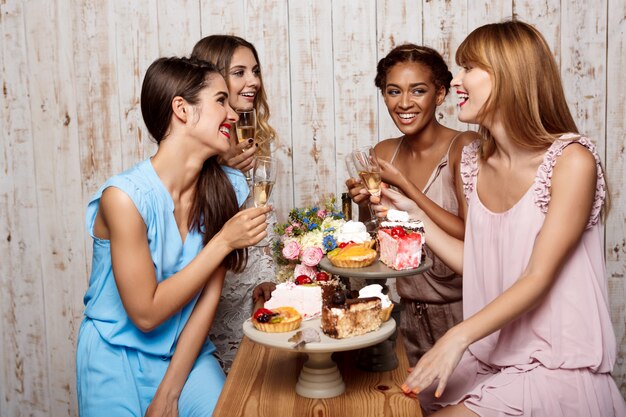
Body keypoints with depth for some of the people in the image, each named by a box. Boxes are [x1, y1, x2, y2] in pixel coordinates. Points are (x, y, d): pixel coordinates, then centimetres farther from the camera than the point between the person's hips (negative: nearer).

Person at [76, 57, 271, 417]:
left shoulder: (225, 188, -8)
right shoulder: (125, 196, -21)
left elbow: (210, 296, -7)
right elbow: (146, 313, -19)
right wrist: (224, 241, -21)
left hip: (188, 353, 4)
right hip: (119, 360, -3)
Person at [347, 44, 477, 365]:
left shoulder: (464, 147, -13)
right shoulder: (383, 154, 2)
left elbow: (470, 236, -22)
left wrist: (403, 185, -20)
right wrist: (365, 205, -12)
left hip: (460, 314, -4)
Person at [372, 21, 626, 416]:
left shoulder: (571, 160, -16)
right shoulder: (474, 162, 3)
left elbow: (538, 277, -19)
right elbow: (477, 262, 8)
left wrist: (458, 338, -28)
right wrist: (413, 214, 4)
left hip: (557, 366, -5)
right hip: (490, 356, 6)